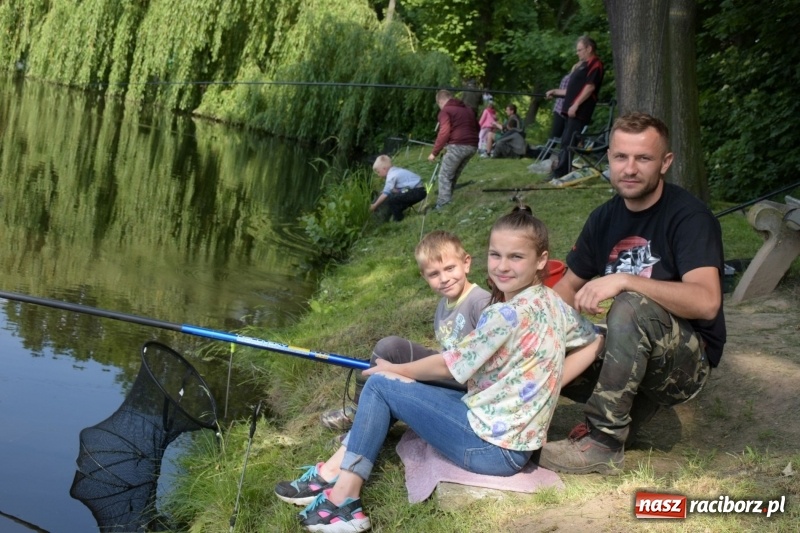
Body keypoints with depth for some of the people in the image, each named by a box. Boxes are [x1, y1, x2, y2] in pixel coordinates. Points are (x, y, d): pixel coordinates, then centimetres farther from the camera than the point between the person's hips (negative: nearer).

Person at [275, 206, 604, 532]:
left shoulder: (508, 314, -22)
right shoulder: (554, 303, 4)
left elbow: (446, 367, -12)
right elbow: (595, 343, 19)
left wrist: (392, 369, 4)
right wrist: (548, 384, 13)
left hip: (492, 447, -9)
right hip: (515, 441, 9)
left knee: (380, 385, -2)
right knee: (390, 390, 15)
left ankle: (343, 500, 1)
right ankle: (334, 473, 15)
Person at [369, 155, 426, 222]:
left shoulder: (391, 176, -11)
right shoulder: (396, 171, 16)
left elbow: (385, 194, -10)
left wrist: (374, 206, -3)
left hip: (416, 192, -10)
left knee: (389, 199, -14)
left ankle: (398, 218, 0)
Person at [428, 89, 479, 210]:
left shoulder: (445, 111, 0)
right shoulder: (468, 110, 23)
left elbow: (444, 132, -12)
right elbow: (476, 127, 26)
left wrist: (434, 152, -9)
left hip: (458, 146, -7)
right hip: (472, 146, 7)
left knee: (445, 176, -2)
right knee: (454, 175, 17)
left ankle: (443, 206, -12)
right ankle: (447, 202, 20)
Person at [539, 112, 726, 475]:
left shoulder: (688, 216, -17)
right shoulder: (605, 218, 3)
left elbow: (706, 302, -32)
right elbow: (569, 286, 12)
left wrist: (624, 281, -38)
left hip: (687, 362, -6)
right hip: (630, 354, 7)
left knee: (633, 307, -36)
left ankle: (604, 443, -26)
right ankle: (634, 405, 1)